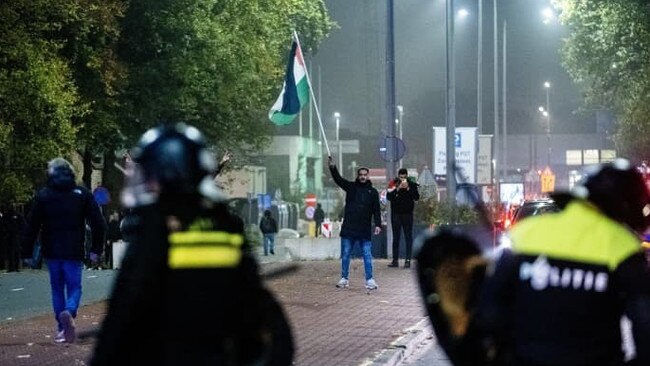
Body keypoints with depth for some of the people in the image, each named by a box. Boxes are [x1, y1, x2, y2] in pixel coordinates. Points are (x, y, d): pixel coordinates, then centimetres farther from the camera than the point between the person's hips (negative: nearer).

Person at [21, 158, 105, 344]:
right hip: (74, 252, -1)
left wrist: (27, 252, 5)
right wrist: (96, 250, 4)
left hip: (51, 251, 1)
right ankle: (69, 312, -26)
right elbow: (98, 223, 0)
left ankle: (61, 328, 10)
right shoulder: (82, 194, 2)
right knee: (74, 287, 4)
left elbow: (32, 226, 0)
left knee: (57, 288, 13)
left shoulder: (42, 196, 1)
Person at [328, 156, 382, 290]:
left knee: (367, 255, -2)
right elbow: (338, 179, -6)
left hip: (365, 230, -1)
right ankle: (344, 279, 13)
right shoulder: (351, 187, 7)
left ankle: (369, 279, 1)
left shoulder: (373, 192, 6)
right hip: (348, 228, 1)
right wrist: (332, 167, -22)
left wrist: (378, 225, -8)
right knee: (345, 255, 5)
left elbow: (376, 210, 3)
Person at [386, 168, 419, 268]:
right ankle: (395, 260, 8)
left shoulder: (412, 185, 0)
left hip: (407, 214, -1)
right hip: (395, 214, 1)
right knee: (395, 237, 5)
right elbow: (388, 197, -10)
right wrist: (398, 189, -20)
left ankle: (408, 260, -4)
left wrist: (408, 189, -19)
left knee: (408, 237, -3)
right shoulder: (394, 184, 0)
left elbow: (417, 197, -9)